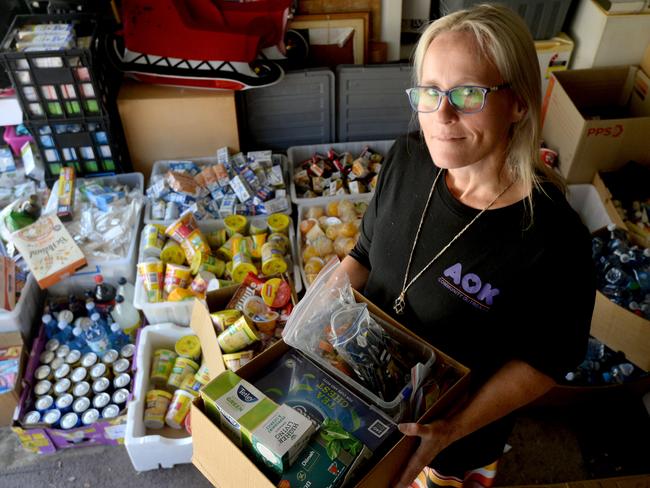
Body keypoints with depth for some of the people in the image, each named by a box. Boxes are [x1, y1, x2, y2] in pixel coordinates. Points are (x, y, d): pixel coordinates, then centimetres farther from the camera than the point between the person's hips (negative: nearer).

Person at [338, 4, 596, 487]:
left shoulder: (552, 238, -33)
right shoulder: (407, 158, -18)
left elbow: (544, 360, -18)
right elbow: (365, 254, -3)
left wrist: (456, 427, -26)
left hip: (461, 431, -4)